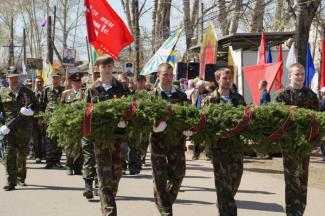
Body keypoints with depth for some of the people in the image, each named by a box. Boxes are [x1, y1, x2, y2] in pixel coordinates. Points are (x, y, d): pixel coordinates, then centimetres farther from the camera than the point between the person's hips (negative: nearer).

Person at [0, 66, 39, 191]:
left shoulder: (27, 93, 8)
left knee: (22, 155, 11)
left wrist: (30, 111, -12)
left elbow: (36, 107, 11)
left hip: (24, 128, 1)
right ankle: (11, 182, -11)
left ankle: (21, 178, 29)